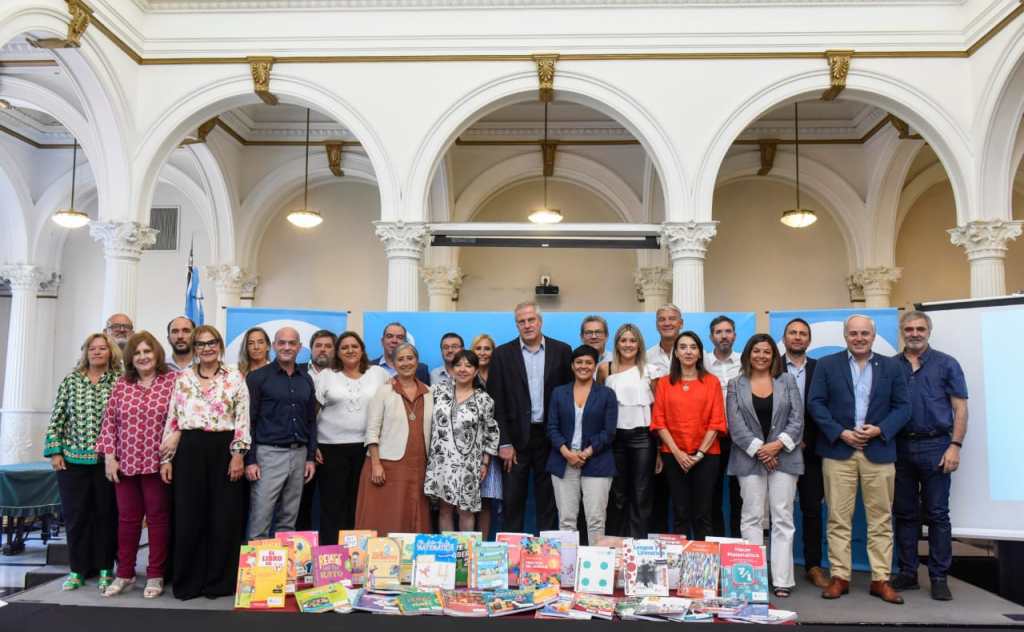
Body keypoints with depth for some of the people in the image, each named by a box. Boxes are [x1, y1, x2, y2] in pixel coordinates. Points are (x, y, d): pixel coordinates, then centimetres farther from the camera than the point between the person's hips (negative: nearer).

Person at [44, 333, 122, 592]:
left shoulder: (119, 381, 1)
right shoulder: (70, 381, 5)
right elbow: (57, 418, 5)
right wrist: (55, 451, -1)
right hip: (72, 457, 2)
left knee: (106, 513, 5)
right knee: (75, 513, 7)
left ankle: (105, 568, 16)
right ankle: (77, 568, 20)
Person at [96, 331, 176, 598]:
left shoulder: (172, 380, -4)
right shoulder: (122, 383, 6)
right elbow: (109, 420, 6)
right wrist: (109, 455, 0)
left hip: (157, 463, -3)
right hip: (125, 463, 3)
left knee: (158, 517, 7)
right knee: (127, 518, 13)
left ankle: (155, 576, 17)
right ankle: (124, 574, 25)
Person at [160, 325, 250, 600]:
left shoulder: (235, 377, 2)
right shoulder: (183, 378, 8)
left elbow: (243, 420, -1)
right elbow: (172, 420, 8)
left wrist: (238, 454, -9)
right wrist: (166, 458, 3)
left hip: (225, 449, -1)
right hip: (190, 450, 2)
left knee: (224, 518, 2)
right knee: (188, 518, 4)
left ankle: (219, 581, 15)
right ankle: (188, 582, 17)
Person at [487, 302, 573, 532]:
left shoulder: (561, 351, 3)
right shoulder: (502, 354, 0)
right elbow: (496, 402, -3)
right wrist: (504, 443, -8)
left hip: (550, 437, 1)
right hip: (516, 437, -1)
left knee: (548, 500, 10)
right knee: (512, 500, 6)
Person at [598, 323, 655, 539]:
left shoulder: (648, 370, 4)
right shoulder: (605, 369, 4)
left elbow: (656, 405, 8)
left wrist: (657, 434, 3)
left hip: (642, 435, -1)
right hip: (615, 436, 1)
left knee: (641, 494, 1)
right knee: (617, 494, 9)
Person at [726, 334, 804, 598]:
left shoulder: (787, 381, 9)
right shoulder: (736, 385, 6)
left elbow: (797, 419, 1)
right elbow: (735, 424, -2)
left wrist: (777, 444, -12)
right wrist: (758, 449, -12)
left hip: (783, 456, 0)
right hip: (749, 458, 0)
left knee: (782, 518, 1)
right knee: (752, 517, 2)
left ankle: (782, 580, 5)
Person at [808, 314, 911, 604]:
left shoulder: (891, 367, 9)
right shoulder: (827, 365, 5)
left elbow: (902, 407, 6)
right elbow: (815, 403, -1)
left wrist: (880, 430, -10)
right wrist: (840, 433, -11)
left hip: (879, 451, 1)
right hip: (838, 450, -1)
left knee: (880, 519, 5)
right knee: (838, 518, 2)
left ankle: (880, 579, 14)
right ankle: (839, 577, 9)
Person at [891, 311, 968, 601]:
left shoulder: (946, 364, 2)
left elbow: (960, 408, 0)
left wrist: (955, 446, -10)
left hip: (934, 446, -2)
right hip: (900, 447, 2)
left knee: (937, 514, 2)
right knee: (904, 513, 9)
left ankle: (939, 577, 11)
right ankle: (907, 572, 19)